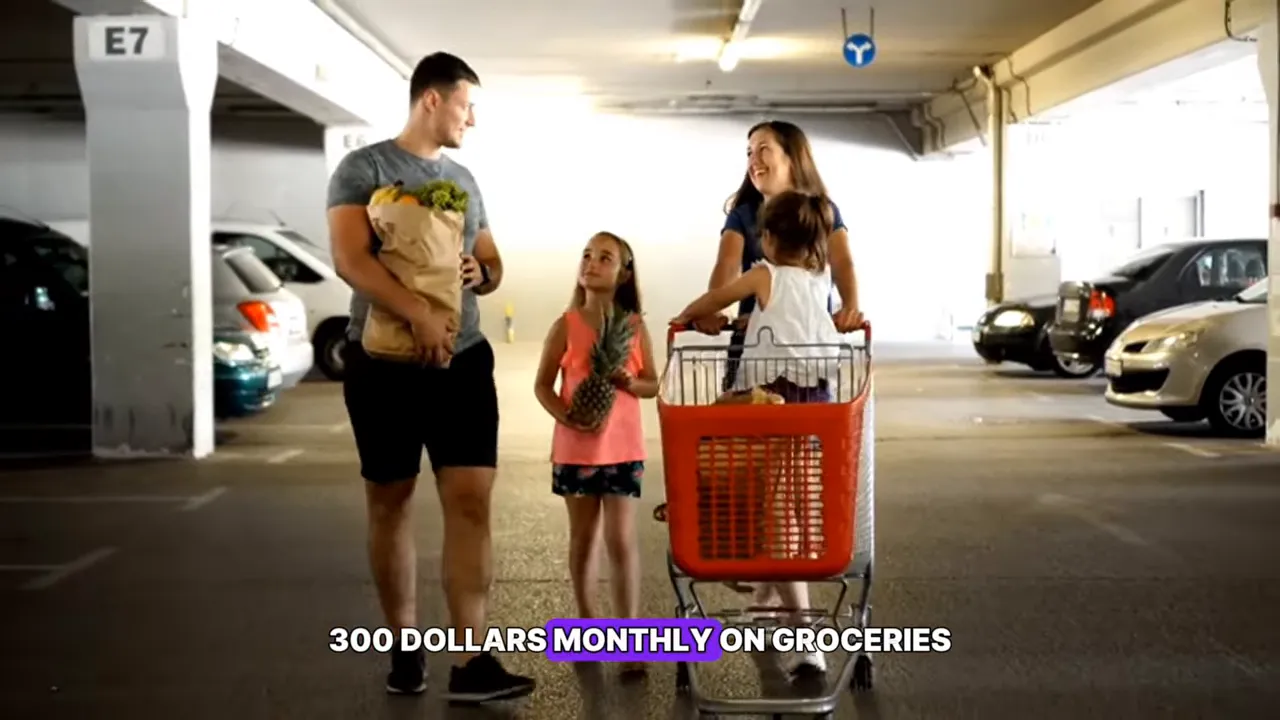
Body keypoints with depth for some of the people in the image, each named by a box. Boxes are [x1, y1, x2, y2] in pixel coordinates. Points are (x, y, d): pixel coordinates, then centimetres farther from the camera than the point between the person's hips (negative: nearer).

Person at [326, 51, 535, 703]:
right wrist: (420, 313, -28)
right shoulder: (363, 168, -3)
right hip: (383, 363, -4)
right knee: (389, 505, 7)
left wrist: (481, 272, -2)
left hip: (463, 360, 4)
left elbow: (493, 263, 23)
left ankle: (471, 663, -7)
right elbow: (350, 260, -17)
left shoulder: (463, 179, 16)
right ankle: (404, 647, 21)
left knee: (471, 502, -7)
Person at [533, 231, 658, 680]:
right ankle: (587, 627, 25)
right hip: (576, 447, 0)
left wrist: (631, 383, -15)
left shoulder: (635, 327, 0)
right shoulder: (566, 326, -2)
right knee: (583, 538, 11)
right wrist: (565, 416, -17)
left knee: (621, 540, -4)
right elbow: (542, 385, 0)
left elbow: (654, 385, 6)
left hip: (622, 448, 0)